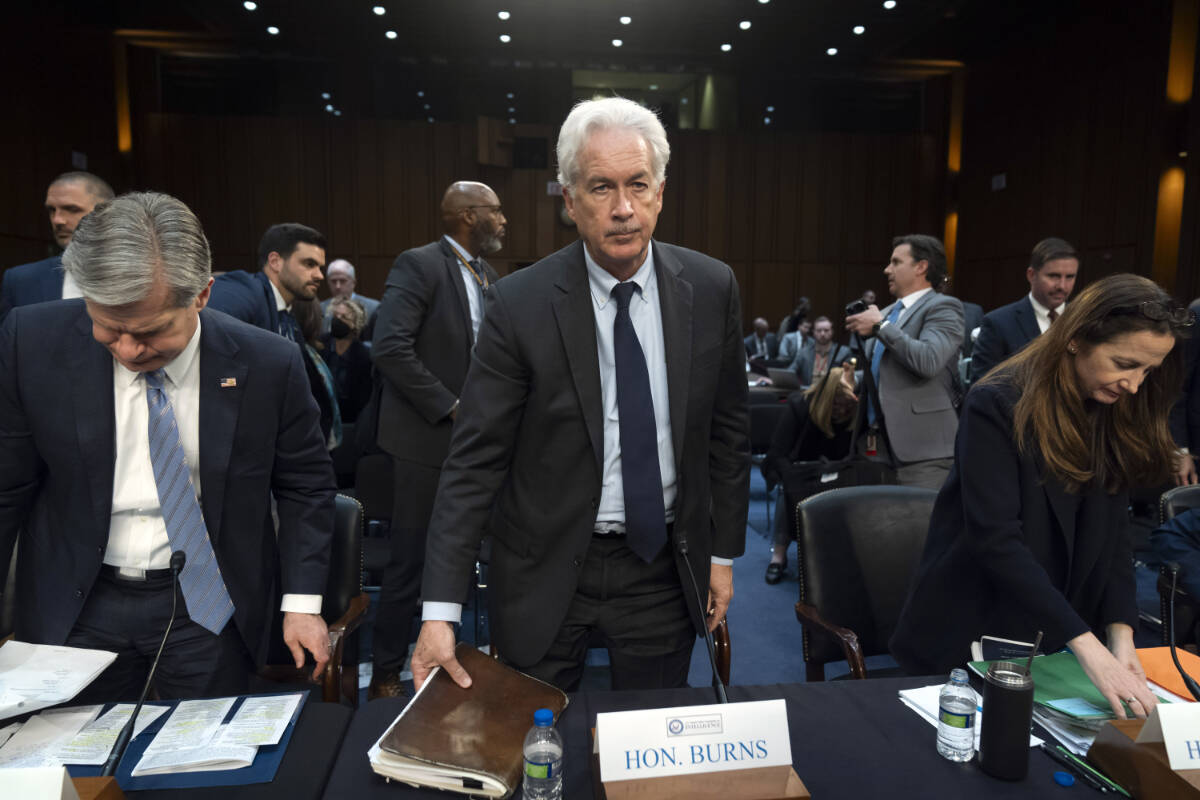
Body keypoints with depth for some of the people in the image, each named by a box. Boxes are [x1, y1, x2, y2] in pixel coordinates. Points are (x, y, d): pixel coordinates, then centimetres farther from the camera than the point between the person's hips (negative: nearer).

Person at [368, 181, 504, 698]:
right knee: (410, 562, 2)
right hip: (427, 439, -7)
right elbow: (390, 348, -21)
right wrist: (450, 407, -19)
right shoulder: (419, 265, -11)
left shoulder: (487, 276, 13)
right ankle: (385, 678, 18)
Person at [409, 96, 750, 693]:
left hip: (663, 565, 2)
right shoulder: (519, 304, -14)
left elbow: (727, 430, 4)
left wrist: (723, 553, 6)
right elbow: (474, 461, -14)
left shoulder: (711, 288, -6)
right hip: (545, 574, -2)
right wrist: (440, 612, -17)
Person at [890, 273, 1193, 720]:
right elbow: (995, 537, -26)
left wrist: (1120, 631, -13)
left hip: (1050, 641, 6)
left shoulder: (1118, 416, 1)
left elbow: (1113, 529, 0)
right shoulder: (997, 406, -19)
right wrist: (1086, 645, -30)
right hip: (969, 633, -5)